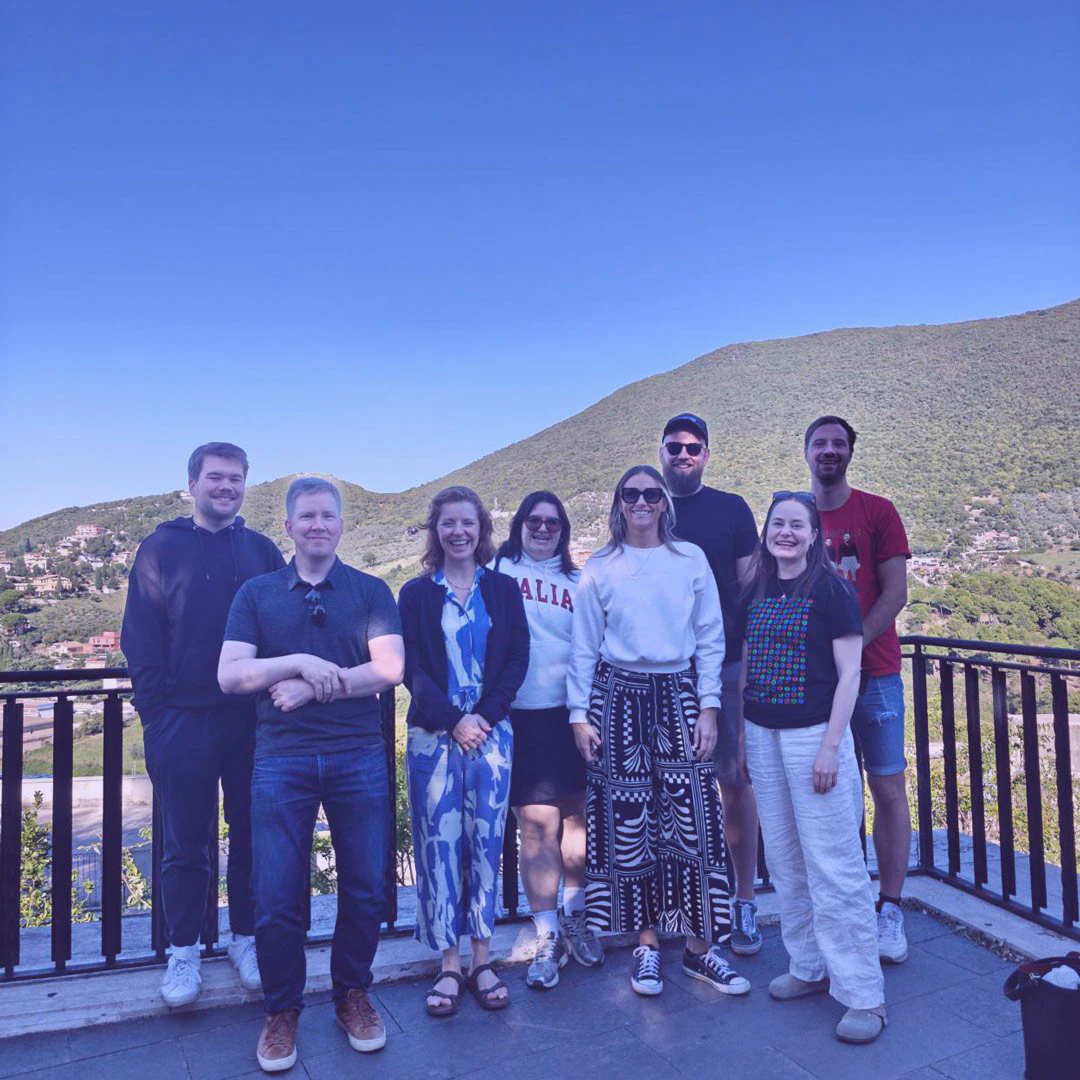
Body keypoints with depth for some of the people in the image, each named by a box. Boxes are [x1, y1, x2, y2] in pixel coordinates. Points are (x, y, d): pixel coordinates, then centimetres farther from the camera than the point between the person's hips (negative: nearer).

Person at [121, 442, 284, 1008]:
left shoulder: (263, 551, 7)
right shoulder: (161, 548, 1)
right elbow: (139, 639, -2)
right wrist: (156, 711, -7)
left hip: (254, 720, 2)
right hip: (183, 722, -2)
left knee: (253, 835, 10)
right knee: (185, 844, 9)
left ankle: (246, 939, 27)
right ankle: (183, 951, 24)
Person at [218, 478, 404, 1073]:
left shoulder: (371, 591, 5)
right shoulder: (257, 593, 7)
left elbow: (391, 668, -7)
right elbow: (229, 675, -3)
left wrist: (314, 686, -13)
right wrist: (301, 662, -15)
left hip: (359, 756, 0)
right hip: (281, 759, 0)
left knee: (365, 888, 7)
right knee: (276, 896, 4)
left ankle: (353, 993, 30)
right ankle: (282, 1010, 26)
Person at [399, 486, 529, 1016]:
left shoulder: (503, 589, 8)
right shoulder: (416, 593, 5)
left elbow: (517, 659, 2)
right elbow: (411, 668, -1)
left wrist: (484, 716, -9)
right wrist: (454, 720, -11)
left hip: (491, 731, 1)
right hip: (433, 735, -1)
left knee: (486, 842, 4)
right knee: (439, 844, 1)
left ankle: (482, 960, 16)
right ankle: (449, 964, 13)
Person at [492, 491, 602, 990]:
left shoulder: (578, 582, 11)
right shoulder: (498, 574, 4)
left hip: (572, 713, 3)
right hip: (522, 717, -2)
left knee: (578, 814, 8)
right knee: (538, 823, -2)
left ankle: (575, 916, 29)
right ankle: (547, 938, 13)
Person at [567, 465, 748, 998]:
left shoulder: (690, 559, 4)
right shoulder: (599, 568, 3)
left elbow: (710, 638, 5)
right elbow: (583, 648, 6)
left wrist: (708, 707, -1)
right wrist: (580, 714, 1)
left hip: (678, 696, 1)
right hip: (618, 699, 0)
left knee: (694, 819, -1)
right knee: (628, 822, 3)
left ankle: (701, 946, 13)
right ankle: (646, 944, 18)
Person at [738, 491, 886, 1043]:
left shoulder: (830, 589, -6)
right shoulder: (755, 594, 9)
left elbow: (849, 673, -9)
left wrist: (830, 746, -14)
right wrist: (740, 736, 11)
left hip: (814, 736, -5)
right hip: (763, 738, 5)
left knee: (833, 867, -2)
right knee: (785, 863, 12)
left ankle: (864, 996, 10)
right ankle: (809, 968, 28)